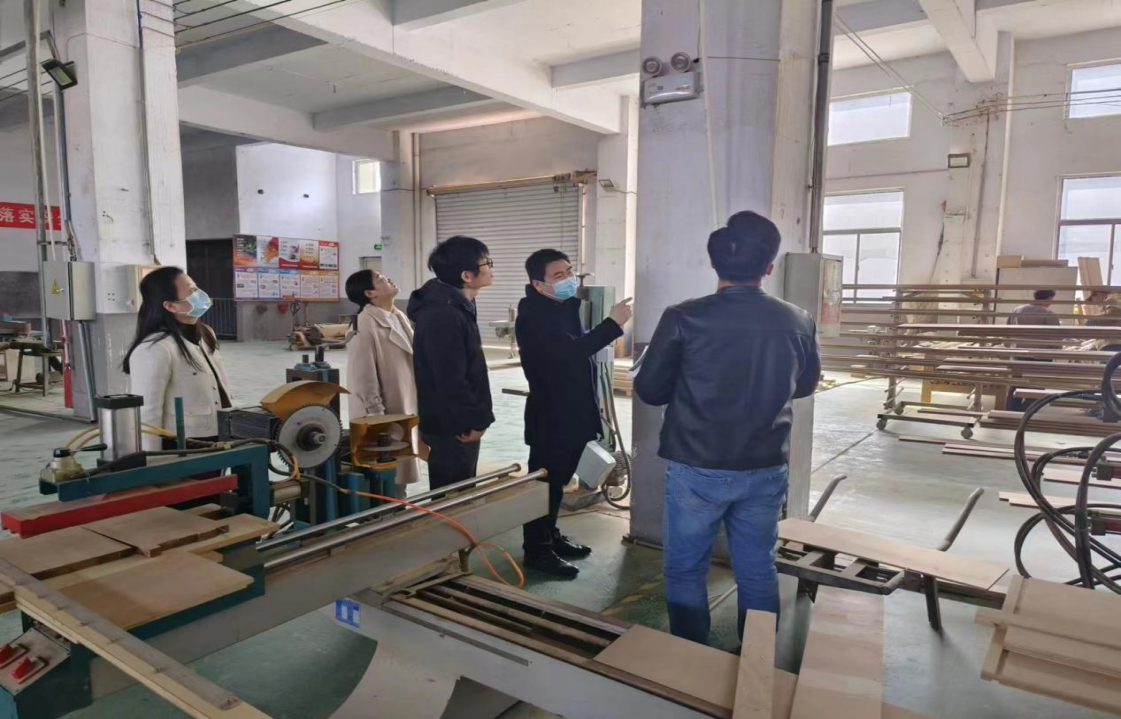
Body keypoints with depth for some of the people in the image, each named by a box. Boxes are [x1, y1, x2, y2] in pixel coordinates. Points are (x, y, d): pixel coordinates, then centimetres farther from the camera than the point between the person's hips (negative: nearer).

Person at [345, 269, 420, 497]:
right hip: (385, 414, -8)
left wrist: (419, 404, 16)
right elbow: (364, 376, -20)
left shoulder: (400, 317, 9)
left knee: (400, 471, 18)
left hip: (406, 409, 8)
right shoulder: (365, 324, -18)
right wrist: (378, 417, -19)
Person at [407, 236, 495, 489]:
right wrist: (476, 419, -16)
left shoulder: (455, 307, 10)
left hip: (460, 421, 10)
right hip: (453, 426, -10)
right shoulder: (443, 315, -24)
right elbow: (451, 380, -26)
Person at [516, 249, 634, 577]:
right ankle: (537, 550, 14)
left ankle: (550, 537, 33)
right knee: (544, 482, 2)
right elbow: (571, 351, -31)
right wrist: (613, 323, -29)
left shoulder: (564, 306, 10)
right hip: (550, 415, -9)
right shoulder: (534, 316, -20)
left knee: (557, 481, 19)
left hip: (572, 410, 9)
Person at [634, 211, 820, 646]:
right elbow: (805, 386, 12)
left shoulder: (684, 318, -15)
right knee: (758, 571, 17)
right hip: (766, 470, 3)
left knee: (685, 571, 13)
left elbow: (649, 391, -5)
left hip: (697, 470, -3)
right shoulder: (797, 322, -5)